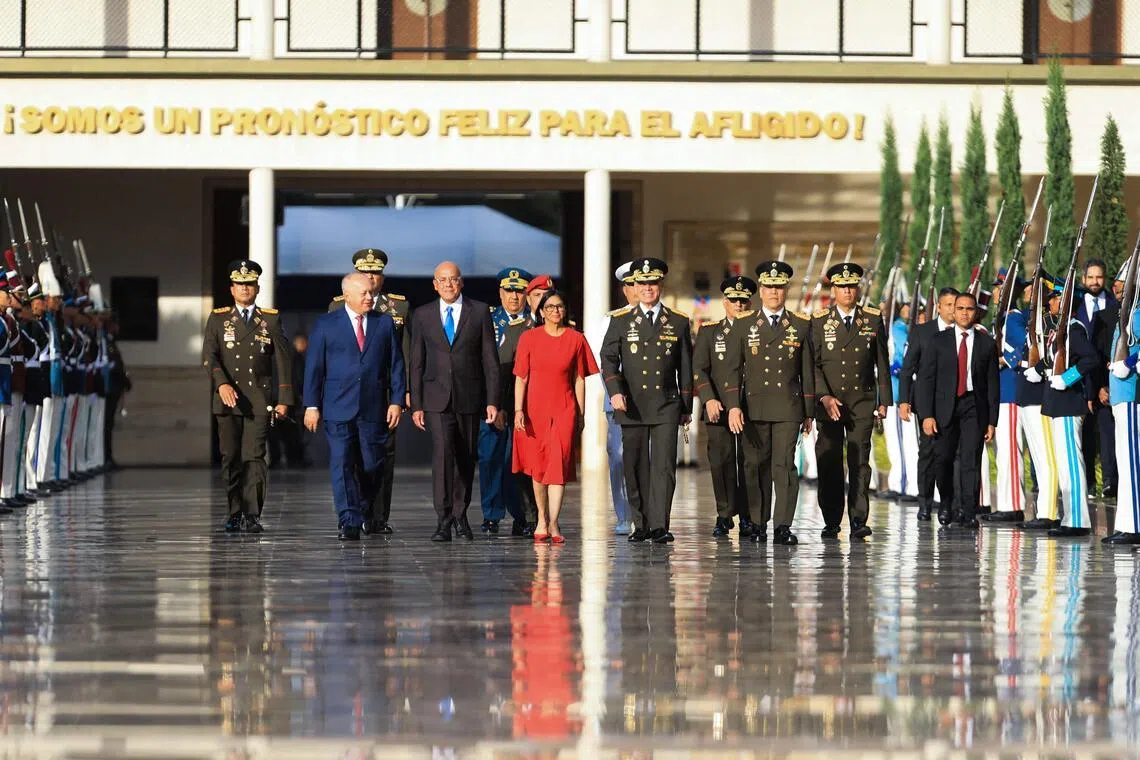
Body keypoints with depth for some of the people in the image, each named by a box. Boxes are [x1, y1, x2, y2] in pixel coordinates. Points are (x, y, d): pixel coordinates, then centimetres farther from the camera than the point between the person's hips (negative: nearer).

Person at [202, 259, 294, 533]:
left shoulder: (271, 320, 9)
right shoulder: (218, 319, 9)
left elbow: (284, 359, 8)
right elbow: (209, 355, -3)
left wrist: (284, 399, 1)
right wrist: (222, 384, -20)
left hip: (259, 400, -1)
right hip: (228, 398, 1)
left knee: (254, 457, -10)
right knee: (230, 458, 1)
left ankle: (252, 516, -12)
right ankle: (235, 514, 9)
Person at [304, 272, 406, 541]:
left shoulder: (385, 323, 9)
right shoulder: (326, 325, 4)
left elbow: (396, 365, 9)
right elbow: (314, 367, 4)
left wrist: (396, 401, 0)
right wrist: (312, 405, -2)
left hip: (374, 408, 1)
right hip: (338, 408, -1)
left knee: (372, 466, 4)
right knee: (342, 465, -7)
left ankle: (367, 512, 28)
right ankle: (349, 522, -6)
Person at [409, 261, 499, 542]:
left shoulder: (480, 312, 4)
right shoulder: (422, 315, 6)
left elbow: (490, 359, 3)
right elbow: (417, 363, 7)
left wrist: (492, 401, -4)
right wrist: (416, 404, 1)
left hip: (469, 398, 1)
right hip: (437, 397, -1)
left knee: (466, 458, 8)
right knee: (442, 451, -16)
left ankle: (460, 514, 24)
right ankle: (443, 520, -17)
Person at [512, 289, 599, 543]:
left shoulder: (576, 339, 4)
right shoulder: (529, 338, 3)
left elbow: (579, 379, 6)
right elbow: (521, 377, 2)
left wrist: (581, 413, 5)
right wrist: (518, 410, -6)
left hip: (564, 409, -1)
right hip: (535, 409, 1)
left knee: (559, 465, -11)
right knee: (537, 467, 7)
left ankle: (552, 523, -16)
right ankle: (542, 520, 18)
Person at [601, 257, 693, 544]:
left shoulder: (678, 322, 8)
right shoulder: (621, 320, 6)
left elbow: (685, 367, 11)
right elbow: (609, 358, 0)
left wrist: (686, 407, 10)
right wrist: (615, 391, -16)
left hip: (666, 405, -1)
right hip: (631, 405, 1)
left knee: (664, 466, -10)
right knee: (636, 467, 4)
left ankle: (659, 526, -13)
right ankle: (641, 525, 11)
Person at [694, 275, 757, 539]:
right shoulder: (709, 331, 11)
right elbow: (698, 369, 1)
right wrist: (709, 399, -10)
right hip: (719, 408, 0)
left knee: (748, 462, -3)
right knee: (721, 461, -5)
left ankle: (747, 517, 2)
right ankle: (724, 516, 3)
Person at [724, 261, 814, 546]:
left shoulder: (801, 325, 8)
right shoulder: (743, 325, 8)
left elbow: (807, 371, 10)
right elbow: (733, 369, 4)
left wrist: (809, 412, 9)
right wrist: (733, 406, -8)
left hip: (788, 407, -1)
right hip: (754, 407, 1)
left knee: (784, 464, -9)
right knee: (756, 466, 4)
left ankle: (783, 526, -10)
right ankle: (758, 524, 12)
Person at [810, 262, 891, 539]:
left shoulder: (873, 320, 7)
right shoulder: (819, 321, 4)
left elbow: (882, 363, 10)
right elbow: (813, 364, 0)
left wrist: (884, 400, 5)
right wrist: (825, 397, -12)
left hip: (862, 401, 0)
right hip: (828, 401, 0)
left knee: (859, 461, -5)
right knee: (829, 463, 1)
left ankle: (858, 521, -6)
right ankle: (831, 522, 8)